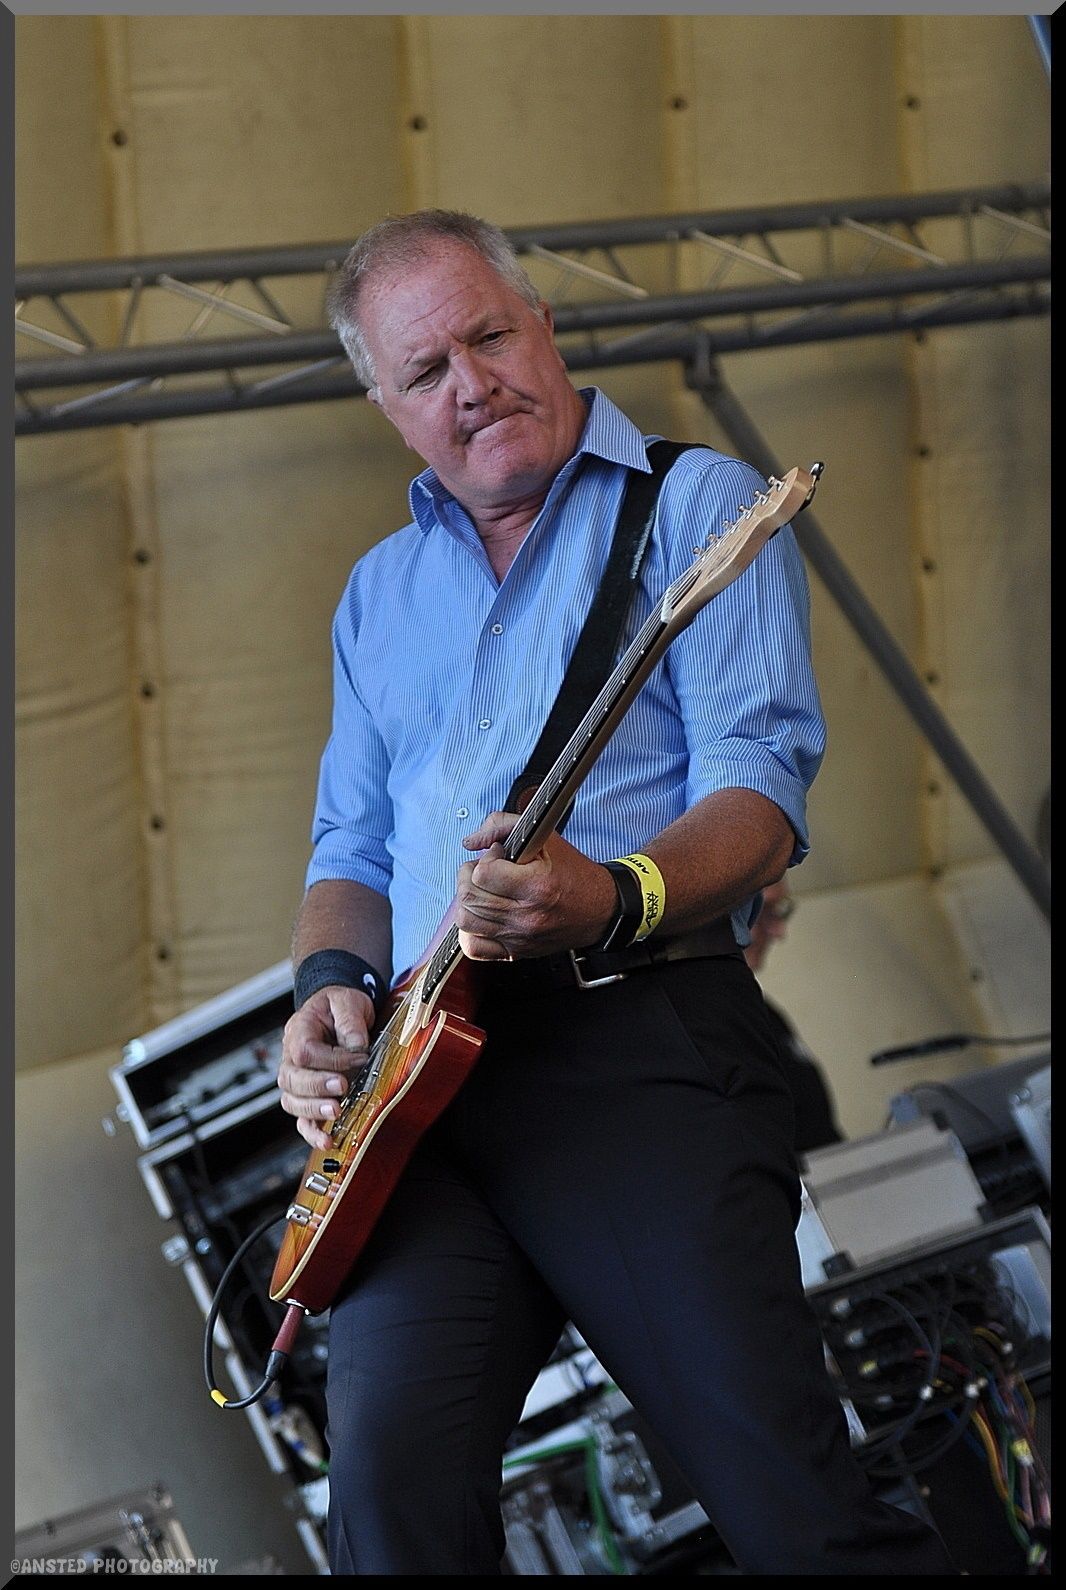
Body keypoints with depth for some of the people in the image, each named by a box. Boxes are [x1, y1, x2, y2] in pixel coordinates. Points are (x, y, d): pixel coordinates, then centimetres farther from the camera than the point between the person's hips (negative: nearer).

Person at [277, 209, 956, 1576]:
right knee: (393, 1475, -17)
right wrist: (330, 983, 7)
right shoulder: (381, 591, 25)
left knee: (790, 1494, -17)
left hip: (642, 1049, -4)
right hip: (421, 1071, 5)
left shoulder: (697, 506, 7)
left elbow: (760, 792, -5)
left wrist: (614, 900, -25)